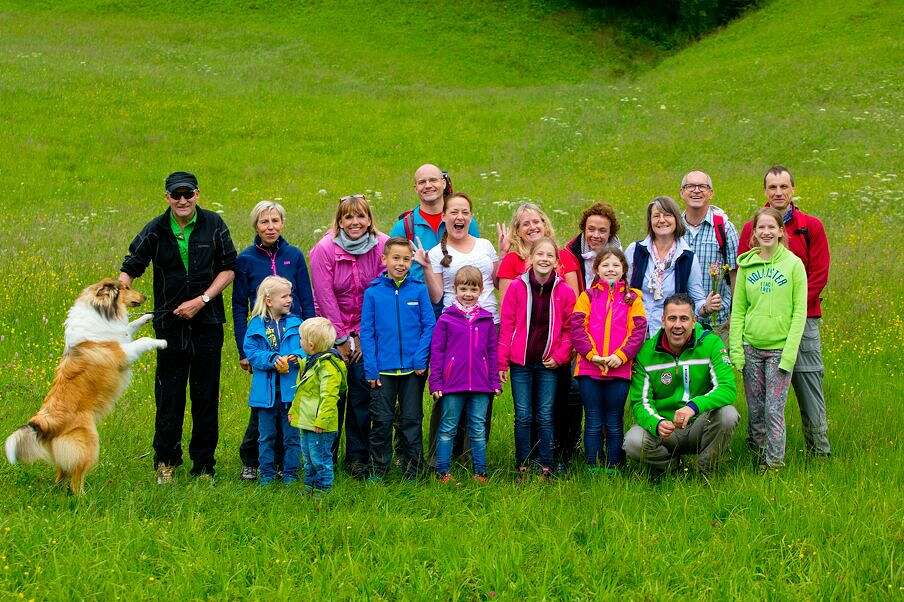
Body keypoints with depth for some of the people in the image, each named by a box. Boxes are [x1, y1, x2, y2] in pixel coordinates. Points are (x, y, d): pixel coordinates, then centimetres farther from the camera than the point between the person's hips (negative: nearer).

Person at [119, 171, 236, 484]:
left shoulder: (213, 224, -1)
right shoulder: (155, 230, -2)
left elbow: (228, 268, 1)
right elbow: (130, 268, -1)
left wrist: (201, 300, -11)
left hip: (207, 323, 0)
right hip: (170, 326, 0)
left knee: (206, 398, 6)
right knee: (168, 398, 2)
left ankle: (204, 465, 17)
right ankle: (166, 461, 16)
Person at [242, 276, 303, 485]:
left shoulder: (295, 324, 3)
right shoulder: (256, 325, -1)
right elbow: (251, 352, -7)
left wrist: (295, 357, -22)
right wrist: (272, 360, -20)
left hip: (290, 390, 1)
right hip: (266, 391, -1)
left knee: (291, 435, 6)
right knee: (266, 436, 9)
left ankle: (290, 473, 17)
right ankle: (266, 473, 19)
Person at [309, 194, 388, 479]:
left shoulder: (382, 246, -9)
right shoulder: (325, 249, -12)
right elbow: (325, 297, -10)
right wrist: (342, 340, -9)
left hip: (367, 331, 1)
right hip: (332, 330, -1)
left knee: (362, 394, -1)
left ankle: (357, 457, 10)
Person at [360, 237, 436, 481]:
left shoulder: (419, 290, 0)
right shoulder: (372, 293, 0)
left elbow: (429, 325, 1)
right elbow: (367, 332, 1)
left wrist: (421, 358, -10)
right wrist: (370, 368, -6)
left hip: (413, 369, 0)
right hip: (383, 369, 0)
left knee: (411, 420, 8)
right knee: (381, 421, 3)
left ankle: (412, 471, 18)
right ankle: (377, 471, 14)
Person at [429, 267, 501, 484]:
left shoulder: (486, 319, 7)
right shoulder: (446, 319, -1)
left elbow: (492, 352, 12)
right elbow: (436, 351, 0)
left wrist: (495, 382, 8)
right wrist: (435, 383, -5)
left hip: (481, 385, 2)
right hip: (452, 384, -2)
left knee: (478, 431, 8)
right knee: (447, 430, 5)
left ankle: (480, 472, 15)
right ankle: (443, 472, 11)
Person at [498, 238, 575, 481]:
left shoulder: (564, 292, -1)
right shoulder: (517, 287, -3)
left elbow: (570, 329, 6)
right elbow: (506, 326, 0)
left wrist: (559, 356, -5)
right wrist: (502, 362, -2)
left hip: (549, 363, 0)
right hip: (520, 363, 0)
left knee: (545, 417, 3)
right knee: (523, 417, 2)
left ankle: (546, 468, 10)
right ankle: (522, 468, 9)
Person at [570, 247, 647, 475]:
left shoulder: (632, 298, 7)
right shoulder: (588, 296, 6)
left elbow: (638, 330, -1)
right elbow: (577, 328, -3)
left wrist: (620, 355, -14)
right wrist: (592, 354, -14)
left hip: (619, 369, 0)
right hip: (589, 369, 0)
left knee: (614, 424, 6)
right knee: (593, 423, 5)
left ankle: (614, 469, 12)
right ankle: (592, 469, 9)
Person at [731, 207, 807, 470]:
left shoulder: (794, 264, -3)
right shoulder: (746, 265, 6)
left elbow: (800, 312, -4)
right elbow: (738, 309, 8)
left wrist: (790, 352, -11)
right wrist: (735, 348, -1)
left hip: (780, 348, -3)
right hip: (751, 348, 3)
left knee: (774, 409, -5)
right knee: (755, 409, 8)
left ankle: (774, 463, 3)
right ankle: (757, 456, 21)